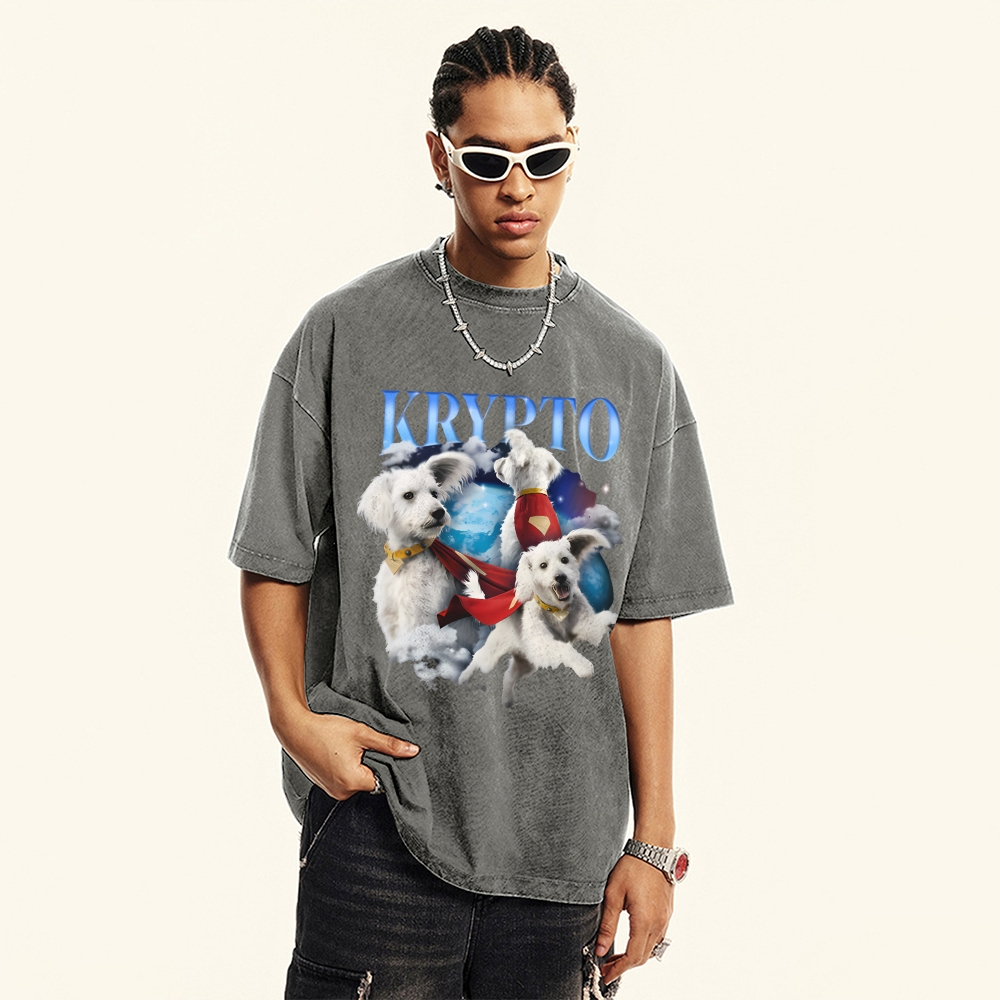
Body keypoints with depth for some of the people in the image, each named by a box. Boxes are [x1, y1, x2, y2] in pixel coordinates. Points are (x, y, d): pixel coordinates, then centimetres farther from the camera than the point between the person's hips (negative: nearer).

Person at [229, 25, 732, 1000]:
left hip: (564, 835, 2)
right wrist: (293, 713, -12)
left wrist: (653, 839, 4)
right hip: (379, 812, -2)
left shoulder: (631, 362, 7)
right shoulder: (346, 333, 1)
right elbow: (276, 559, 5)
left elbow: (642, 611, 6)